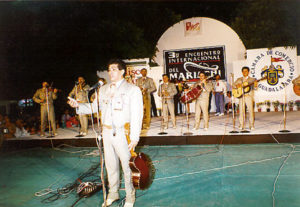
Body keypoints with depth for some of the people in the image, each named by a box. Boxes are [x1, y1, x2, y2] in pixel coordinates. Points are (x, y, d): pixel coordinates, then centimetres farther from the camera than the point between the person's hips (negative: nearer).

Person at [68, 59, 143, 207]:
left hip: (123, 133, -4)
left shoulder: (132, 90, -3)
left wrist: (134, 138, -13)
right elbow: (94, 107, 16)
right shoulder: (103, 89, 13)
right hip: (107, 132, 5)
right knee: (110, 164, 15)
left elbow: (136, 115, -7)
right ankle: (113, 193, 35)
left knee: (127, 165, 3)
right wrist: (78, 105, -2)